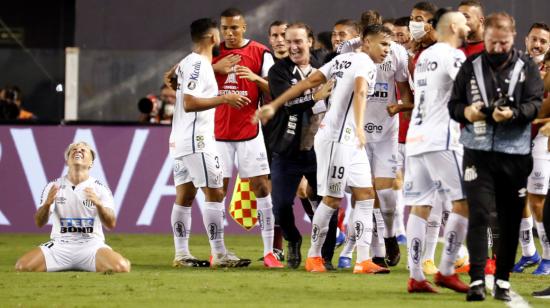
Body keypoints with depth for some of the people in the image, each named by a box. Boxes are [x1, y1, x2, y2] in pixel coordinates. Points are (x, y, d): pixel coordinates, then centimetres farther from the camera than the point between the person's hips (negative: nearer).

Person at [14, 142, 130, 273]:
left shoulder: (100, 188, 2)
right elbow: (39, 223, -1)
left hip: (91, 245, -1)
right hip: (60, 245, 1)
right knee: (22, 266, -24)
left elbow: (111, 224, -8)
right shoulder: (53, 187, 5)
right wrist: (47, 204, -22)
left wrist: (98, 204, -27)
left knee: (121, 267, -32)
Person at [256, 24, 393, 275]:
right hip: (336, 138, -10)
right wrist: (359, 127, -48)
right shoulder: (366, 63, -12)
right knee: (332, 200, 0)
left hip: (349, 142, 10)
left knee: (365, 196, 4)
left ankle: (363, 261, 0)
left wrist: (273, 106, 11)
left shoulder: (343, 59, 14)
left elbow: (308, 82, 12)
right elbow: (359, 92, -32)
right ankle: (314, 256, 14)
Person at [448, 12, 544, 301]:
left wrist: (513, 114, -26)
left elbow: (535, 103, -6)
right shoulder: (471, 67, 8)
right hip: (478, 151, 0)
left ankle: (503, 279, 16)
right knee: (478, 215, -9)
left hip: (515, 153, 0)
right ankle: (477, 280, -11)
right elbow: (453, 104, 11)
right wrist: (465, 112, -12)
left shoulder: (527, 67, 4)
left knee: (510, 220, 6)